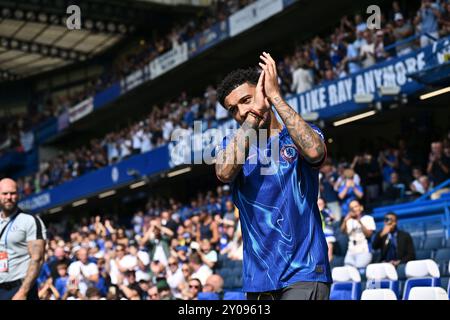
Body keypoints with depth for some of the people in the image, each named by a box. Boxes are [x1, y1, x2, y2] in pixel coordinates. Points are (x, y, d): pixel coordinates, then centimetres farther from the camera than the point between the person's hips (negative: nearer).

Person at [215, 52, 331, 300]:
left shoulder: (300, 136, 4)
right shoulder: (231, 144, 10)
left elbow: (314, 151, -22)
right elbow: (224, 173, -14)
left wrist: (275, 96, -16)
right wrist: (255, 113, -14)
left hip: (304, 273, -4)